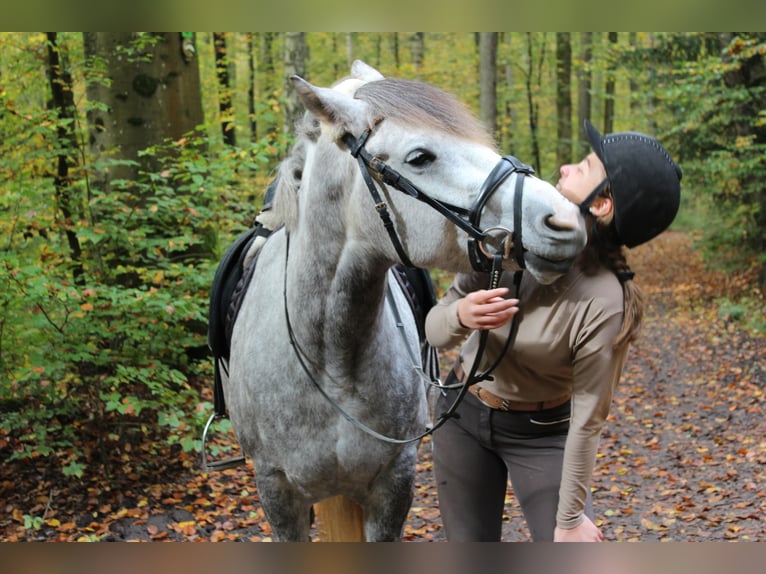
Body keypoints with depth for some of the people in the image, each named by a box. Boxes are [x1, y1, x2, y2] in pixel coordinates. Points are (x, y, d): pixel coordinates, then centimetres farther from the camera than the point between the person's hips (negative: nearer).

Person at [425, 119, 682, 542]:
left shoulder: (604, 304, -28)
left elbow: (586, 420, -20)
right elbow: (435, 331, -9)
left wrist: (569, 518, -12)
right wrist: (461, 316, -33)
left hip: (542, 436, -4)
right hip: (462, 416, 4)